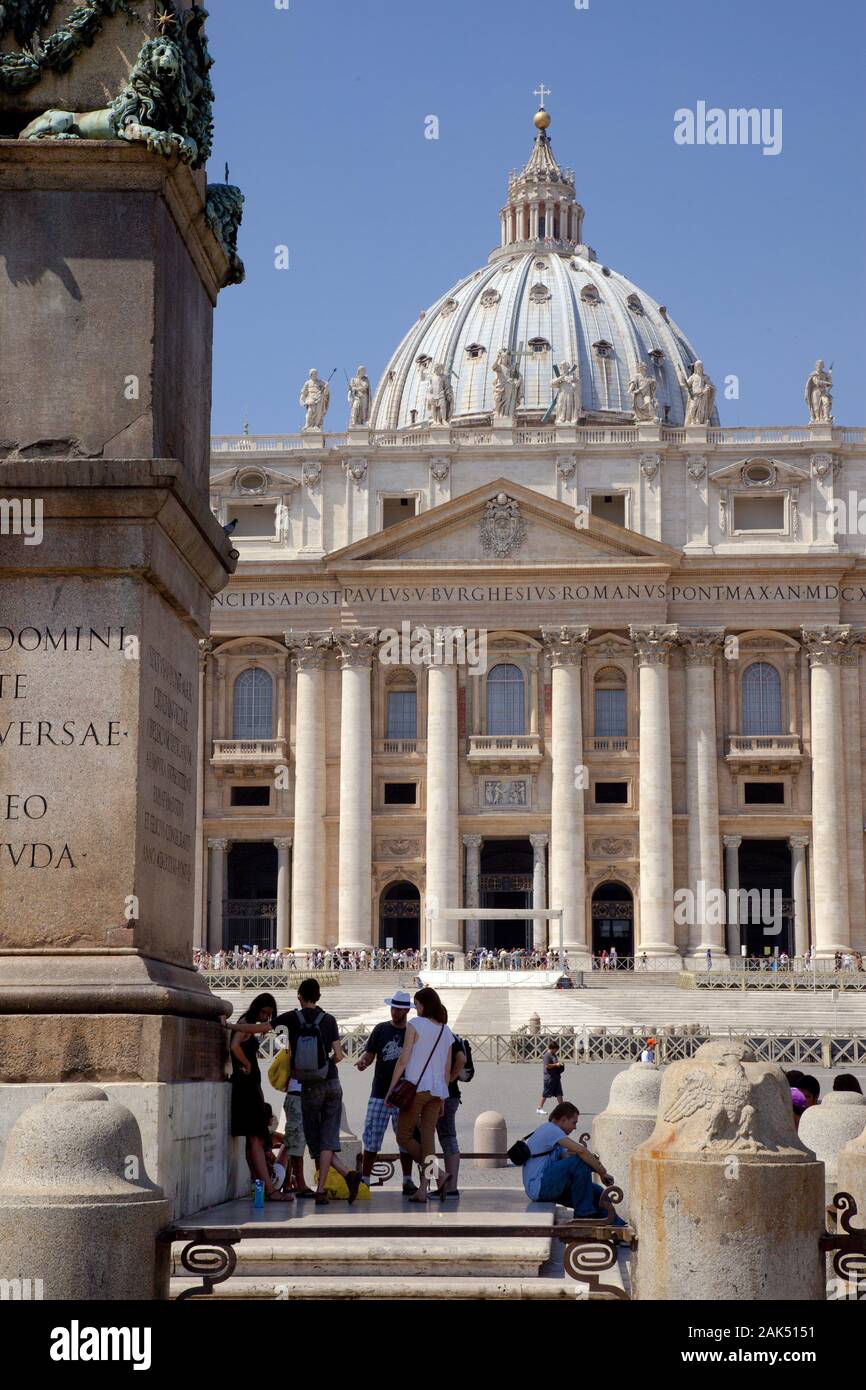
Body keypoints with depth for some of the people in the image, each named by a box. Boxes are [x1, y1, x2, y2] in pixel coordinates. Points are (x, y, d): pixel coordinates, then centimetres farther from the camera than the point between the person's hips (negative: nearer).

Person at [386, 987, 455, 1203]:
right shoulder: (446, 1031, 13)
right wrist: (442, 1099, 20)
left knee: (404, 1137, 4)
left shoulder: (415, 1025, -4)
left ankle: (436, 1174, -9)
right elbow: (447, 1069, 15)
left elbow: (403, 1060, -9)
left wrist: (391, 1088, -6)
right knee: (427, 1138, 7)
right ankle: (423, 1189, 2)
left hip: (416, 1088, -6)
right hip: (437, 1091, 6)